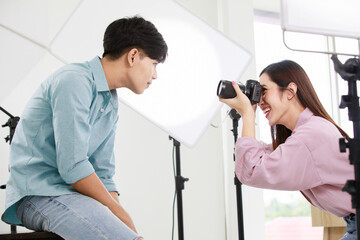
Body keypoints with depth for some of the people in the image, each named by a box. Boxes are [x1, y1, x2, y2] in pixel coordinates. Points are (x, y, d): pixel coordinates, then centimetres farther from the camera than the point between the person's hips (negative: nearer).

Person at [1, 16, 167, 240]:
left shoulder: (111, 105, 15)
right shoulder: (74, 81, -14)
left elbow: (103, 174, 14)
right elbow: (73, 167, -20)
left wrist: (126, 222, 0)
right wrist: (118, 211, -12)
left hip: (68, 192, 9)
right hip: (39, 193, -9)